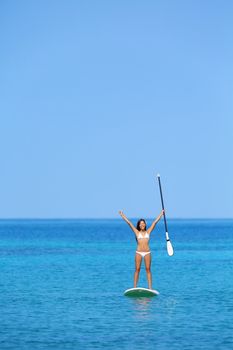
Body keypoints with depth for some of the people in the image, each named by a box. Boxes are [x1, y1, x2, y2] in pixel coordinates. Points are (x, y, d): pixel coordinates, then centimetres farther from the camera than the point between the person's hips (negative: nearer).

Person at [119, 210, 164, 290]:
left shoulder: (148, 232, 10)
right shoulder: (137, 232, 7)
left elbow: (155, 222, 12)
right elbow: (129, 222, 7)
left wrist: (161, 214, 13)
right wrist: (122, 215, 6)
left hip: (147, 253, 1)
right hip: (139, 252, -1)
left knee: (148, 269, 0)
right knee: (137, 269, -1)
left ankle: (150, 287, -2)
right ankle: (134, 287, 0)